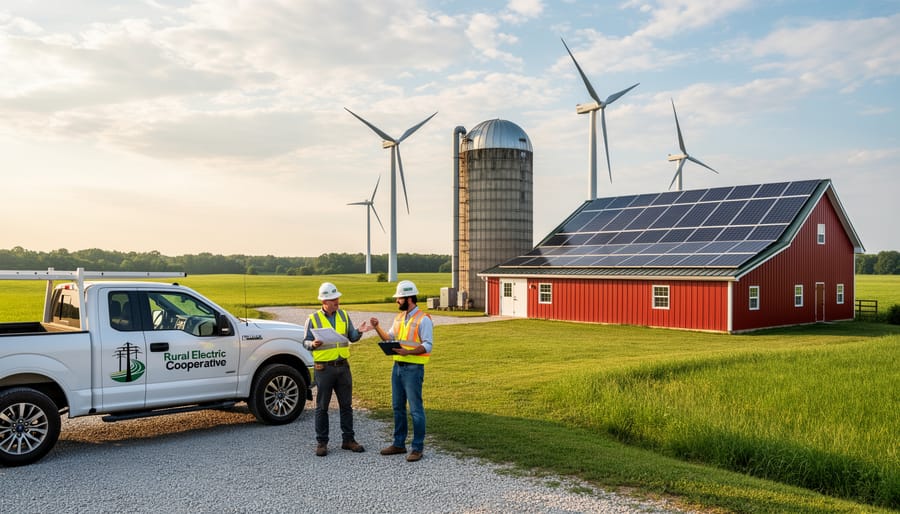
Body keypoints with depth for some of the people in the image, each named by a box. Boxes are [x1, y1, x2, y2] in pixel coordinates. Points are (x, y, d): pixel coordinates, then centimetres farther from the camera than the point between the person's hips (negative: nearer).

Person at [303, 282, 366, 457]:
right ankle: (321, 442, 13)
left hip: (343, 366, 4)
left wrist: (359, 332, -9)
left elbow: (352, 337, 12)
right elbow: (305, 342, 0)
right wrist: (313, 344, -21)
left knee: (346, 405, 9)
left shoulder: (343, 315, 8)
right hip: (324, 368, -4)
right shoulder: (313, 319, -3)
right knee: (322, 407, 3)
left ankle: (348, 440, 18)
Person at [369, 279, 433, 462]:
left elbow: (427, 346, -16)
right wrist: (377, 328, 2)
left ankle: (417, 448, 6)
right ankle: (399, 444, 25)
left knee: (415, 409, -2)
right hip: (397, 366, 8)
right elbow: (389, 338, 16)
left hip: (413, 368, -8)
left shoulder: (423, 319, -11)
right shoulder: (399, 318, 13)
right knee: (398, 407, 14)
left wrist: (408, 352, -28)